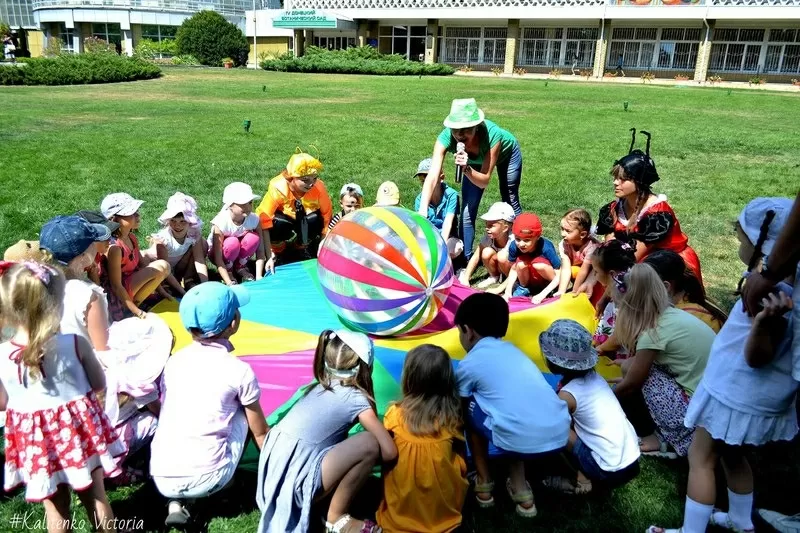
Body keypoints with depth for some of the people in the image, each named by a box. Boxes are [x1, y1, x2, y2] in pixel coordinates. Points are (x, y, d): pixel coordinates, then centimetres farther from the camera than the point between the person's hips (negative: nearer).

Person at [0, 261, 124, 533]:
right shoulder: (76, 344, -21)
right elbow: (98, 384, -6)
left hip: (35, 442, 1)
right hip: (78, 430, -1)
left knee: (56, 507, 20)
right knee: (95, 497, 19)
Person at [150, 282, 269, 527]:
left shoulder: (174, 361, 9)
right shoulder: (239, 370, -3)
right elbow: (260, 432, 9)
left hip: (162, 478, 3)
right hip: (206, 479, -3)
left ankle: (177, 502, 13)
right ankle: (225, 483, 14)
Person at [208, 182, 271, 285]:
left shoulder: (254, 219, -23)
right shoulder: (220, 223, -32)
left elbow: (260, 249, -20)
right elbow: (218, 259, -30)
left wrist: (259, 277, -29)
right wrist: (229, 283, -36)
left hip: (239, 252, 3)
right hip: (218, 252, -3)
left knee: (253, 237, -27)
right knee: (233, 242, -35)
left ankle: (240, 267, -2)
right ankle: (228, 269, -5)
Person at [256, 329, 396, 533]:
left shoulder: (318, 387, 15)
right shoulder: (355, 398, -5)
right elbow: (390, 452, -7)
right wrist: (365, 460, 13)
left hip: (274, 478, 8)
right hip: (295, 485, -8)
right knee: (369, 443, -11)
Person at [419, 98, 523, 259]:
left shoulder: (491, 134, -44)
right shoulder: (445, 138, -39)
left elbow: (484, 181, -38)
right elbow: (432, 177, -47)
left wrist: (466, 169, -57)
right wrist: (422, 212, -59)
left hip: (507, 153, -2)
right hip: (475, 160, 2)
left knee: (510, 202, 10)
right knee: (467, 212, -4)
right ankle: (465, 261, 9)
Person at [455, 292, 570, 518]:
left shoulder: (470, 364, 4)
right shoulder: (511, 349, 22)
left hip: (522, 443, -6)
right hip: (560, 436, 6)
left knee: (470, 407, 18)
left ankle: (484, 485, 23)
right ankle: (520, 490, 25)